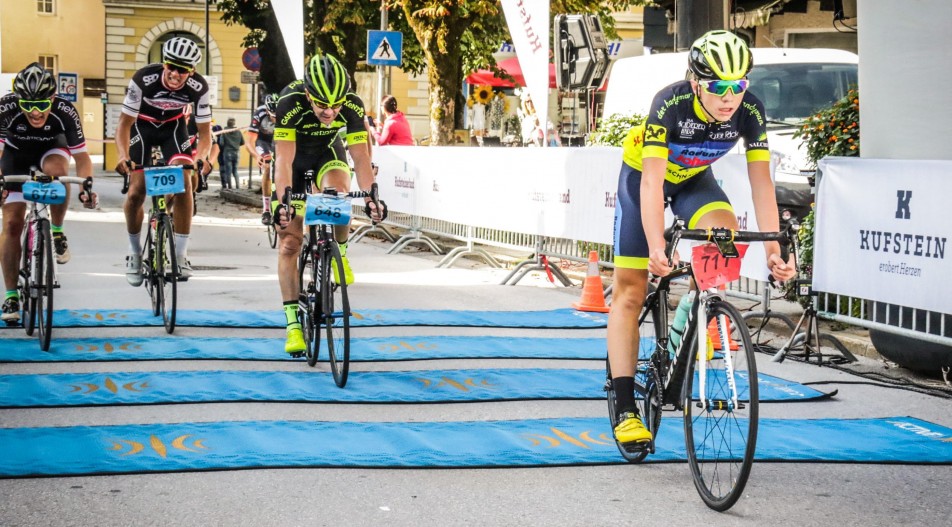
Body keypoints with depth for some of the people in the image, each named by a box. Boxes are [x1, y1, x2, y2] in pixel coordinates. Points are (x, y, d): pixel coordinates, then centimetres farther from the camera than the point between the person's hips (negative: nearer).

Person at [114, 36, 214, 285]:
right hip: (142, 125, -1)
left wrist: (201, 157, -41)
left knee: (184, 182, -19)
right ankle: (134, 252, 13)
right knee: (136, 191, -9)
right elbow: (124, 123, -27)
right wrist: (123, 156, -43)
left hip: (173, 126, 1)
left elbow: (205, 131, -20)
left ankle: (181, 254, -11)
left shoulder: (198, 87, -27)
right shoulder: (144, 79, -33)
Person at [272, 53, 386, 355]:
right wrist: (282, 200, -50)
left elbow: (360, 157, -25)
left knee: (338, 193, -35)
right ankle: (293, 324, -1)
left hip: (328, 152, 1)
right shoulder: (290, 102, -36)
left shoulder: (352, 106, -29)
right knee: (289, 242, -6)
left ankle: (339, 253, -5)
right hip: (294, 157, -1)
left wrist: (370, 197, -38)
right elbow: (284, 159, -38)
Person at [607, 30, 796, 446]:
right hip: (643, 174, -3)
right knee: (630, 290, -7)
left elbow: (761, 182, -25)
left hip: (693, 178, 3)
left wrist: (774, 251, -33)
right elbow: (652, 182, -41)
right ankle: (625, 410, -3)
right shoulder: (670, 103, -36)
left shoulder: (750, 111, -26)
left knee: (726, 233, -30)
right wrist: (656, 247, -52)